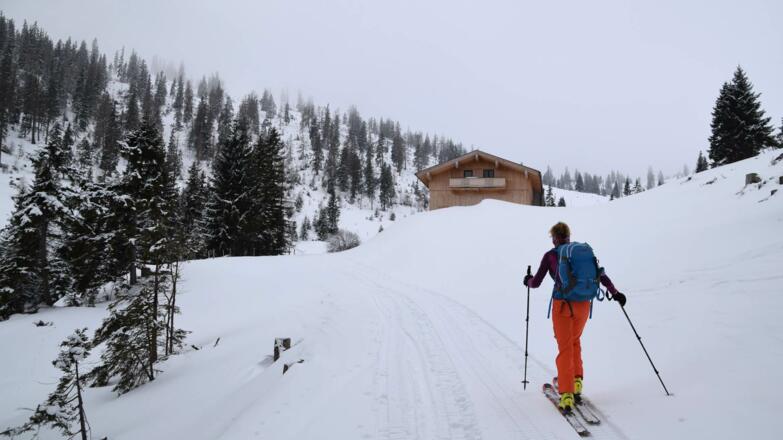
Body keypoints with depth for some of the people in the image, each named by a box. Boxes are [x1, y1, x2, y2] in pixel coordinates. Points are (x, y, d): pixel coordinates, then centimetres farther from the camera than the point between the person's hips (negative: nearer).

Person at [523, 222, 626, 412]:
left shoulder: (550, 255, 0)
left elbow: (536, 283, 1)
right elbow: (600, 274, 4)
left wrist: (528, 280, 22)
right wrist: (614, 292, 13)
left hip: (562, 305, -3)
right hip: (583, 304, 3)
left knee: (565, 348, 1)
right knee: (575, 341, 26)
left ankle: (567, 395, -5)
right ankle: (576, 382, 22)